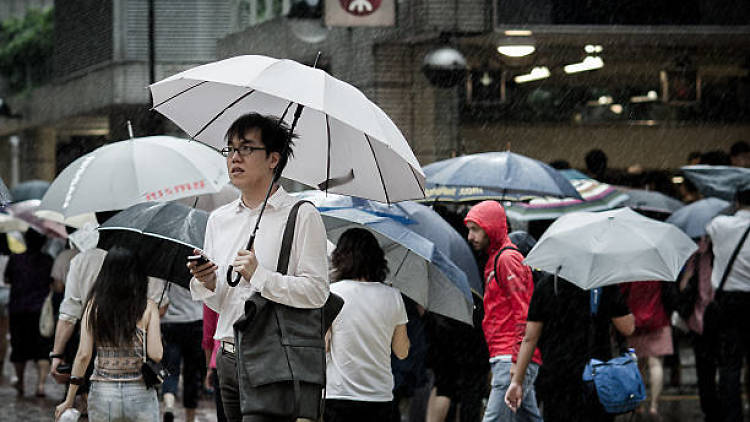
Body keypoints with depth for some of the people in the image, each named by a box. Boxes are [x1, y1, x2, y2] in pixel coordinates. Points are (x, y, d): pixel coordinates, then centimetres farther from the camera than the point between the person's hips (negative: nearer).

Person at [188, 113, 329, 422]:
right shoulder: (219, 219, 16)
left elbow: (317, 292, -11)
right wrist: (207, 283, -3)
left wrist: (260, 276, -18)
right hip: (229, 359, 6)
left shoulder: (302, 216, -2)